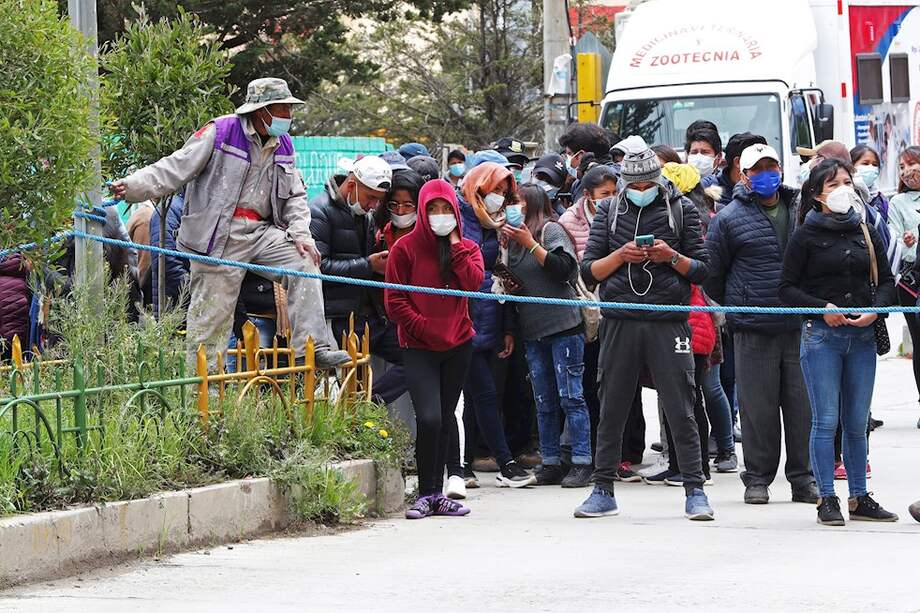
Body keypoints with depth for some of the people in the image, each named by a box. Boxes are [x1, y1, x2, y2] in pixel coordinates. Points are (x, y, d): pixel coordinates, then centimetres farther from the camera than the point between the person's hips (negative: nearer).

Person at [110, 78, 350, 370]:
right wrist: (132, 186, -21)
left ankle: (313, 347, -9)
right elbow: (175, 168, -9)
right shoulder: (220, 132, -7)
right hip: (219, 236, -6)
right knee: (213, 313, -4)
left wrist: (301, 234, 0)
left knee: (304, 265, -11)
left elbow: (295, 196, 17)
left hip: (262, 232, 6)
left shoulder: (283, 146, 12)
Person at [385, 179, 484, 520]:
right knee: (429, 418, -17)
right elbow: (394, 301, -3)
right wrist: (424, 328, -11)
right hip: (419, 347, -4)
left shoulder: (467, 249, 10)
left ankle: (436, 495, 15)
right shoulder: (406, 248, -1)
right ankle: (426, 494, -6)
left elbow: (473, 283, -10)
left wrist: (454, 244, -8)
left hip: (458, 344, 4)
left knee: (445, 421, 8)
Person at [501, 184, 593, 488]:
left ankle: (582, 463, -6)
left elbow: (565, 269, -16)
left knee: (570, 397, -7)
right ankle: (550, 464, 9)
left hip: (563, 326, -7)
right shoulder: (514, 239, 18)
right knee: (544, 402, 6)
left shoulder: (550, 230, -3)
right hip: (532, 332, 7)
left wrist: (531, 244, -16)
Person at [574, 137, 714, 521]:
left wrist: (673, 257, -12)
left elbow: (701, 271, 7)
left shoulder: (682, 211, 6)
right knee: (612, 411, 6)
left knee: (681, 410, -3)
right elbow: (589, 272, 7)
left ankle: (695, 492, 1)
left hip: (668, 323, -2)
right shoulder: (609, 212, 10)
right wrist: (620, 256, -10)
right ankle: (603, 491, 13)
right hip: (620, 323, 2)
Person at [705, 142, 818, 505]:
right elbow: (711, 272, 6)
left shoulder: (801, 210, 10)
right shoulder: (730, 219, 0)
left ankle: (803, 478, 12)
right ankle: (758, 479, 10)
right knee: (759, 407, 0)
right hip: (753, 331, -3)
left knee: (802, 406, 4)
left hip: (800, 326, 3)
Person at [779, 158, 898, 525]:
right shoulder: (806, 236, -2)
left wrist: (875, 309, -4)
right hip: (821, 336, -4)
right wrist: (823, 308, -14)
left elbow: (886, 280, 14)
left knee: (857, 422, 8)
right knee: (826, 420, -5)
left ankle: (859, 498, 16)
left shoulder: (866, 233, 10)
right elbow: (787, 288, -2)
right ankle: (827, 499, 1)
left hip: (862, 336, 4)